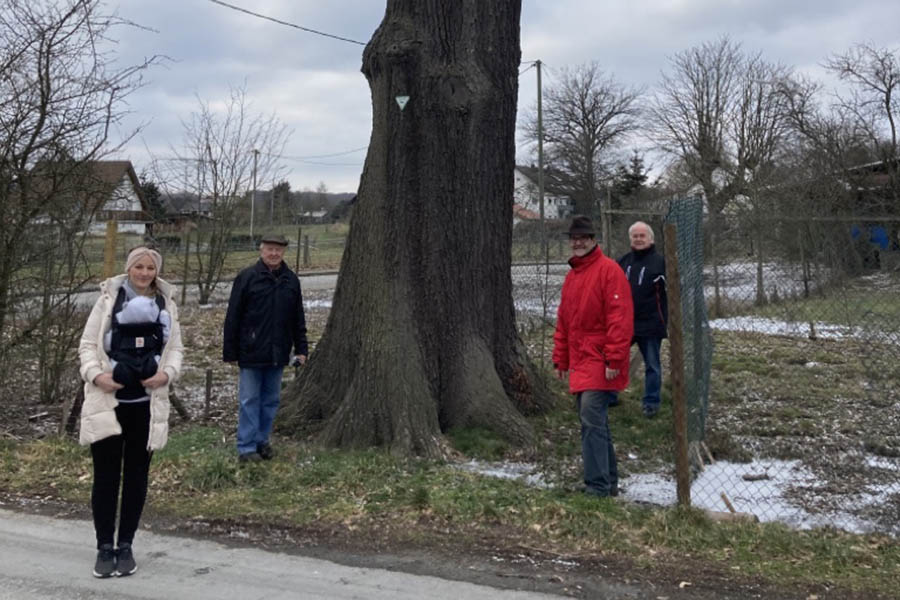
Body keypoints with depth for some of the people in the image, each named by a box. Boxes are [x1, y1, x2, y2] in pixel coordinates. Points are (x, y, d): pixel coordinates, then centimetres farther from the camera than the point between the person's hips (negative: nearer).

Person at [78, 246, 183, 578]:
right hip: (108, 401, -2)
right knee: (106, 476, 3)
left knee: (136, 476, 9)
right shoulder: (108, 299, -1)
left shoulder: (167, 305, 6)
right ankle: (104, 547, 16)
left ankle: (125, 546, 21)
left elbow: (175, 348, 8)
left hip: (146, 403, 2)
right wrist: (95, 375, -17)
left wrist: (168, 373, -11)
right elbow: (87, 344, 0)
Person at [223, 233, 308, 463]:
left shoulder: (291, 280, 8)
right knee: (250, 400, 1)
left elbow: (298, 319, 13)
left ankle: (262, 441, 24)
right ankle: (247, 447, 9)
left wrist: (301, 348, 10)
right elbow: (232, 317, -5)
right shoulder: (247, 278, -6)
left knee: (271, 400, 12)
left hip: (278, 354, 4)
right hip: (251, 353, -4)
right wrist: (230, 351, -7)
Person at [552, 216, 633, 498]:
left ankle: (598, 487, -10)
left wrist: (614, 359, -21)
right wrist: (560, 358, 16)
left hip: (601, 364, -8)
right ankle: (609, 482, 21)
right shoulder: (571, 276, 17)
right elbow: (563, 321, 21)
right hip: (579, 363, 8)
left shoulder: (609, 270, -8)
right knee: (595, 423, 12)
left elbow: (620, 317, -16)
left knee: (592, 421, -14)